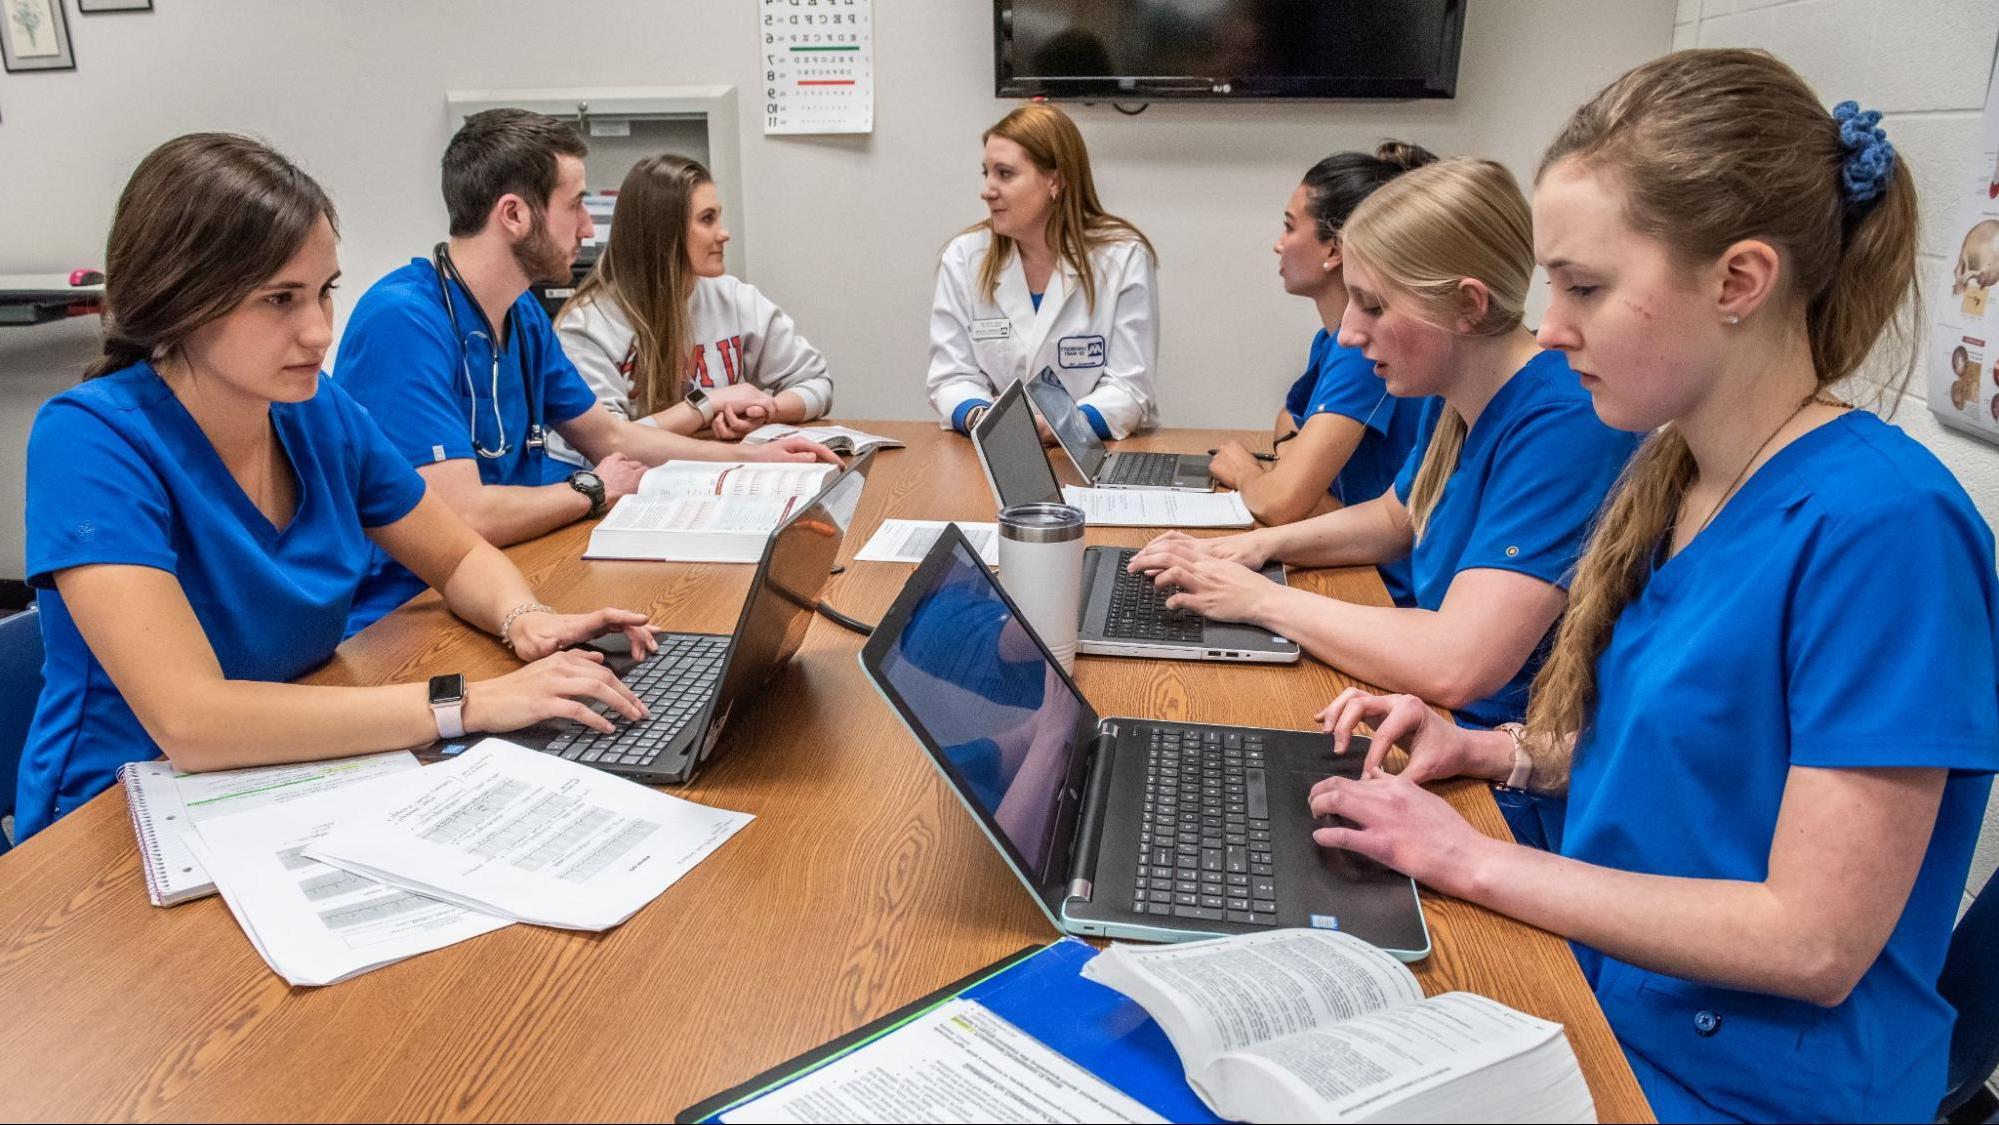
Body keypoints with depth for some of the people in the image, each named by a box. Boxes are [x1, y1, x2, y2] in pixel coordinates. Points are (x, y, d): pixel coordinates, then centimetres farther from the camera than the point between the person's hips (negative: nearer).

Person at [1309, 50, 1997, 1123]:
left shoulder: (1882, 524, -23)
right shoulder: (1669, 471, 0)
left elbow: (1814, 941, -22)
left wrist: (1471, 859, -19)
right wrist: (1484, 750, -3)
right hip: (1602, 997, 6)